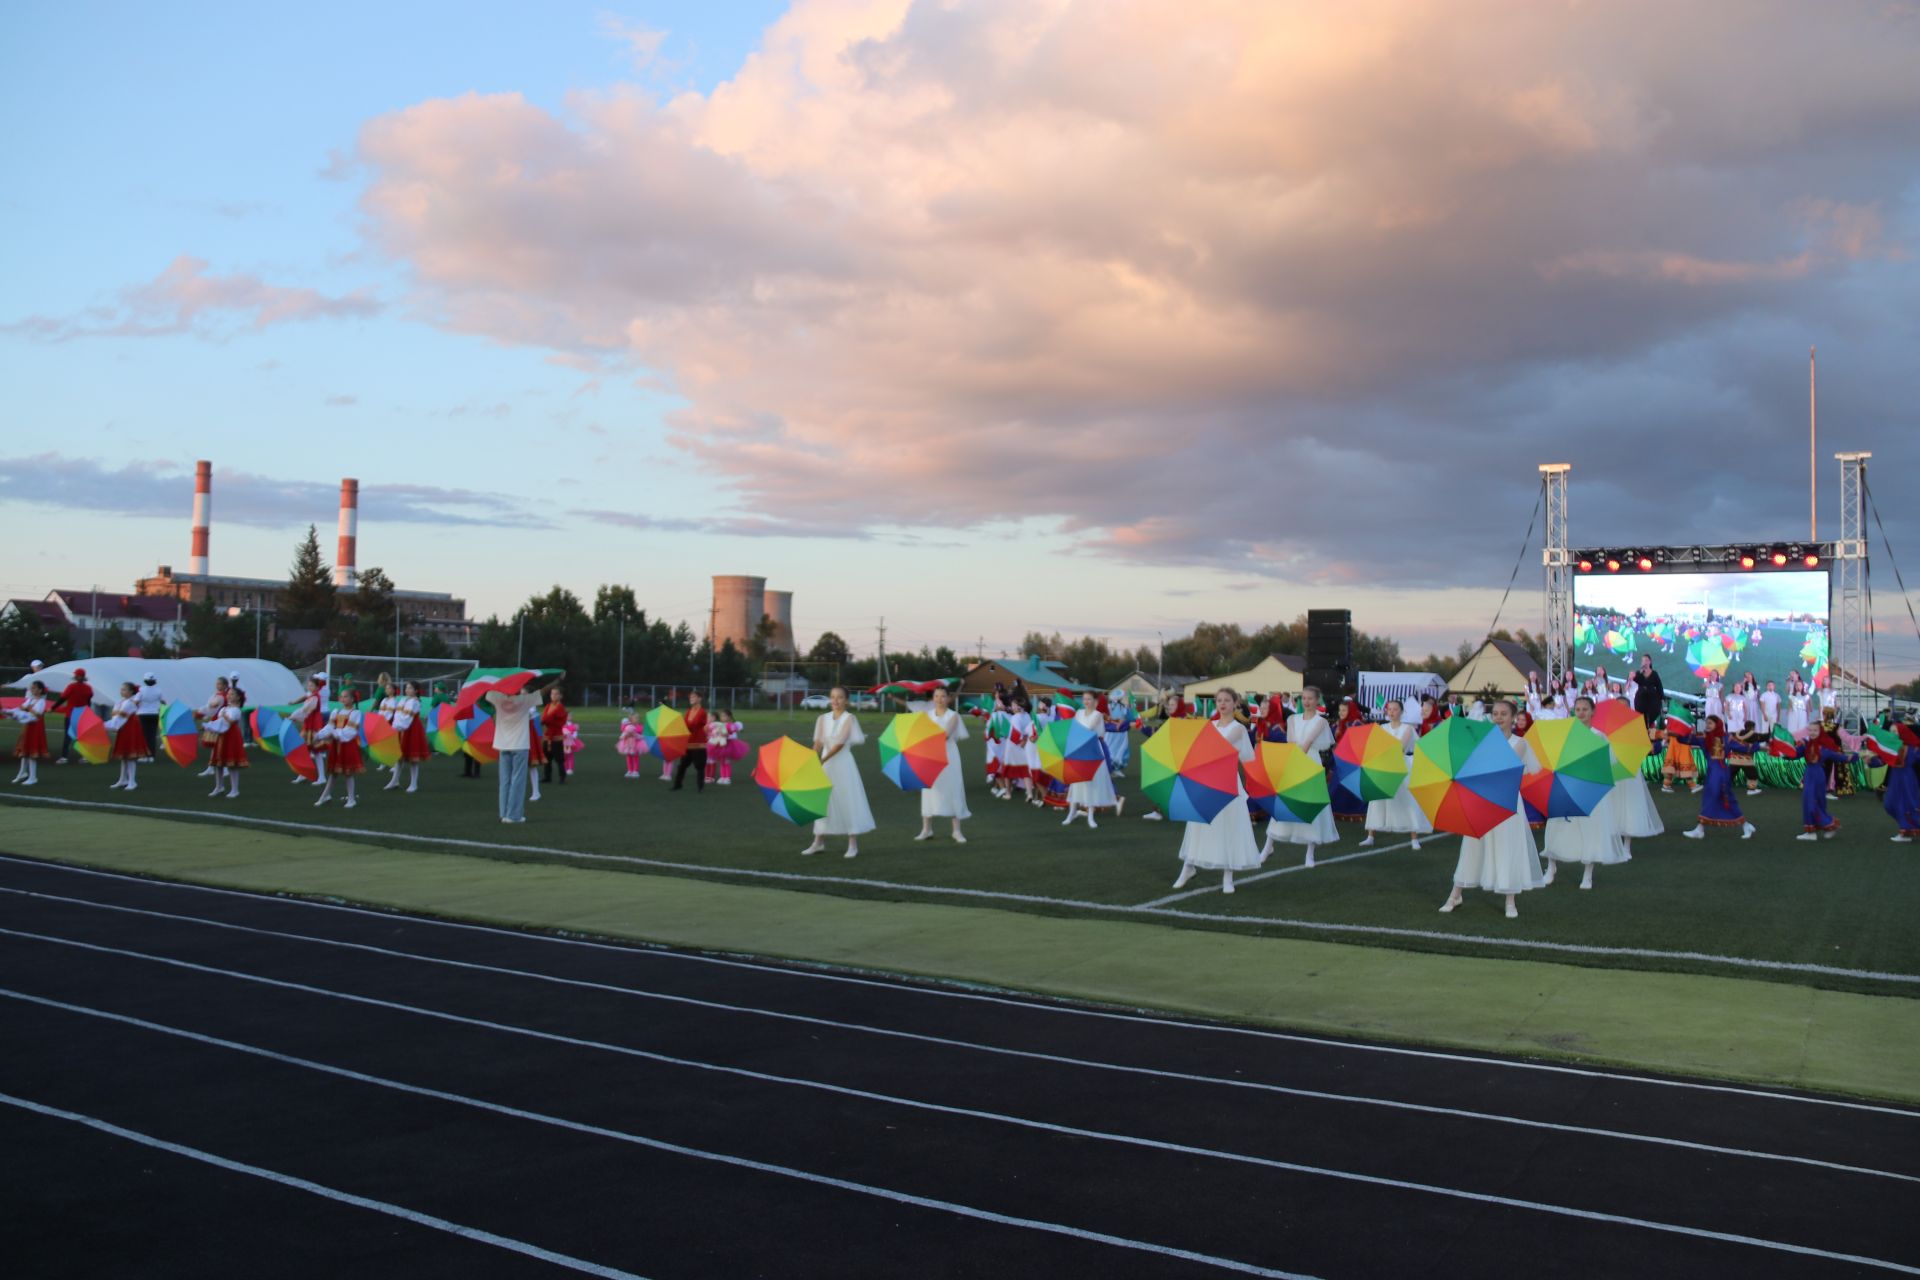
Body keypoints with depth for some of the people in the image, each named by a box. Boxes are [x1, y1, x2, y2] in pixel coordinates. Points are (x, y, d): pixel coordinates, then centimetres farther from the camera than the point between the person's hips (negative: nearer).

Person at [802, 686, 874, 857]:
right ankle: (819, 842, 18)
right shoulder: (823, 719, 7)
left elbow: (840, 743, -15)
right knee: (823, 800, 9)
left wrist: (823, 760, -23)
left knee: (848, 799, -5)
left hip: (843, 762, -5)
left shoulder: (849, 718, -6)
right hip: (826, 763, 5)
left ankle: (853, 844, -1)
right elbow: (818, 743, -1)